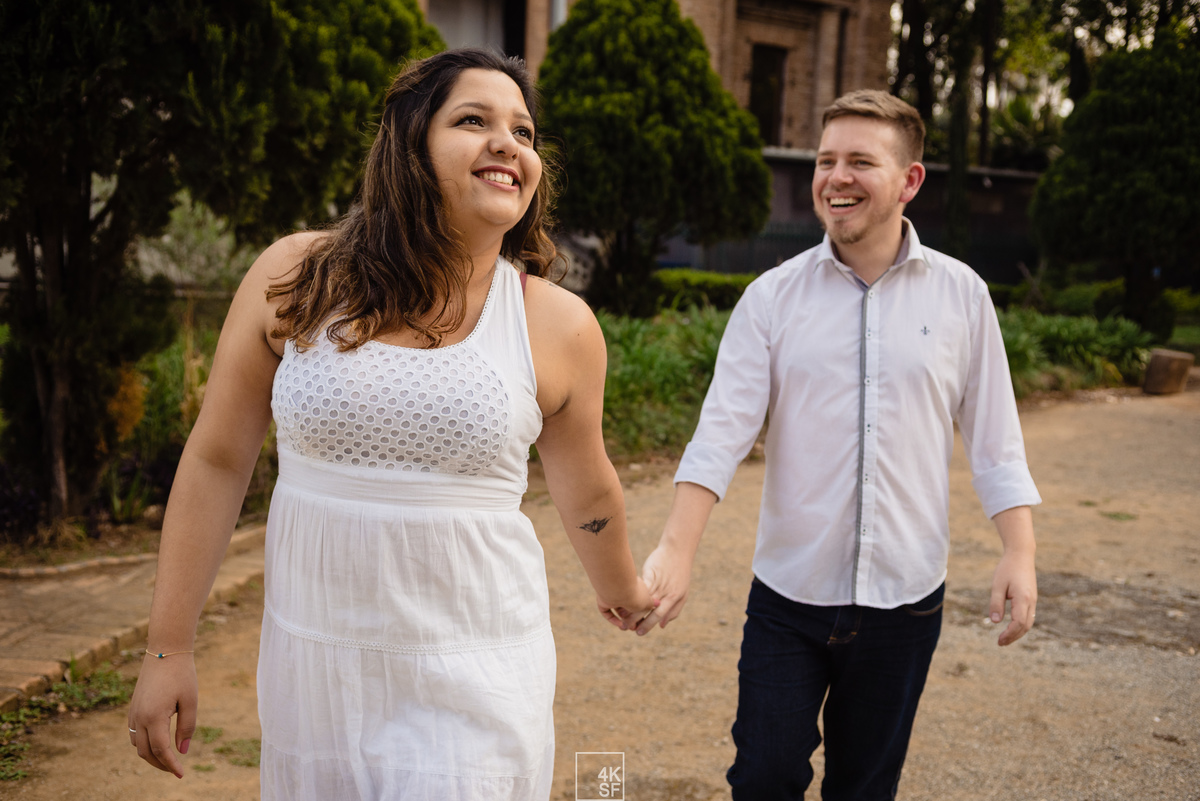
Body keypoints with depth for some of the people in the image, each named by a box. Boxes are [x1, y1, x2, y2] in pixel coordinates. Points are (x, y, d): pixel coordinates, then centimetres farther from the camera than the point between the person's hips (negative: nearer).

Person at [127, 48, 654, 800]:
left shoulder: (559, 327, -5)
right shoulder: (293, 279, -5)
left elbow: (587, 494, 11)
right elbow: (217, 462, 1)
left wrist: (622, 590, 26)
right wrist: (169, 648, 3)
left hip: (474, 674, -1)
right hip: (312, 662, 2)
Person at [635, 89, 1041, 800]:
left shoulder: (961, 294, 0)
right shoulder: (774, 296, -2)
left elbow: (993, 435, 3)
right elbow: (723, 428, -9)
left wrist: (1021, 552, -5)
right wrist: (676, 549, -19)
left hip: (906, 597, 1)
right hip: (790, 590, 0)